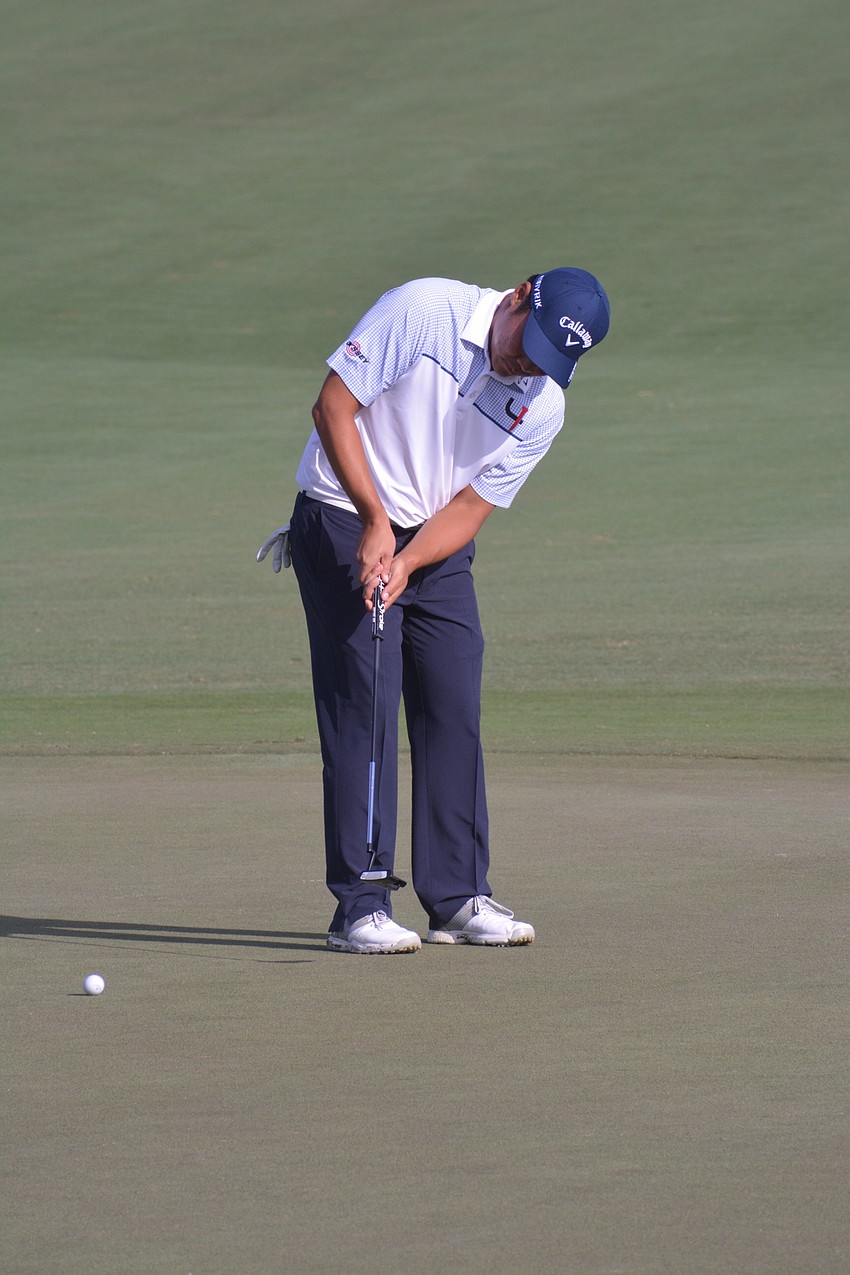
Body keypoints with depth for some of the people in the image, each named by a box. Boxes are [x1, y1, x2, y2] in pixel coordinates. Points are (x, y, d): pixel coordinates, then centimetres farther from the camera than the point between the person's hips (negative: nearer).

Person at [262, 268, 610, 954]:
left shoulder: (542, 407, -5)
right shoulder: (423, 311, -19)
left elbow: (472, 507, -5)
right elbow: (332, 408, -17)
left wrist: (408, 562, -23)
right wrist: (376, 521, -24)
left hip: (438, 547, 5)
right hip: (345, 525, -5)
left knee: (456, 709, 2)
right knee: (362, 710, -10)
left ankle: (459, 898, 12)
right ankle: (360, 908, -9)